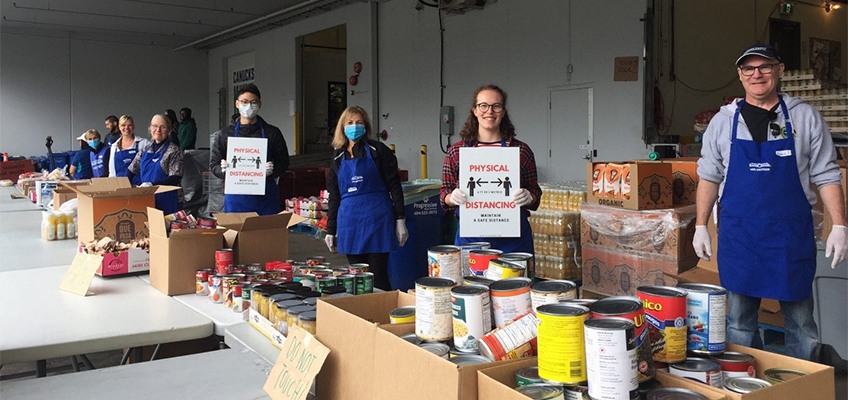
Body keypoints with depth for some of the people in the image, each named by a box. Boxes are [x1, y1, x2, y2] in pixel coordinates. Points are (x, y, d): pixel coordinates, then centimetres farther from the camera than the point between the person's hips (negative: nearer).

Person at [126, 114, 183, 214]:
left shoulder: (174, 150, -4)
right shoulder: (145, 150, 13)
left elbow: (175, 179, -12)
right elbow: (131, 171, 17)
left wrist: (151, 184, -21)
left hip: (165, 201, -5)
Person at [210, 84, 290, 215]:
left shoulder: (272, 133, 7)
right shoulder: (225, 134, 8)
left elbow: (283, 162, 6)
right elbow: (214, 164, 9)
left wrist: (272, 171, -15)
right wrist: (224, 169, -14)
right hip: (236, 198, 0)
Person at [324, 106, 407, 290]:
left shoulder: (378, 151, 1)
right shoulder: (338, 158, 13)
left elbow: (394, 185, 0)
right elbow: (334, 196, 16)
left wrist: (400, 220, -6)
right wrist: (330, 230, 14)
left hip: (377, 219, -4)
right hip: (349, 221, 4)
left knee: (378, 276, -2)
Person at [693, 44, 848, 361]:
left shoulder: (805, 117, 4)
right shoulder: (724, 121, 7)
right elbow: (709, 177, 10)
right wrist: (700, 226, 5)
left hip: (792, 234, -1)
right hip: (738, 235, 1)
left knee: (800, 320, 6)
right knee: (739, 323, 8)